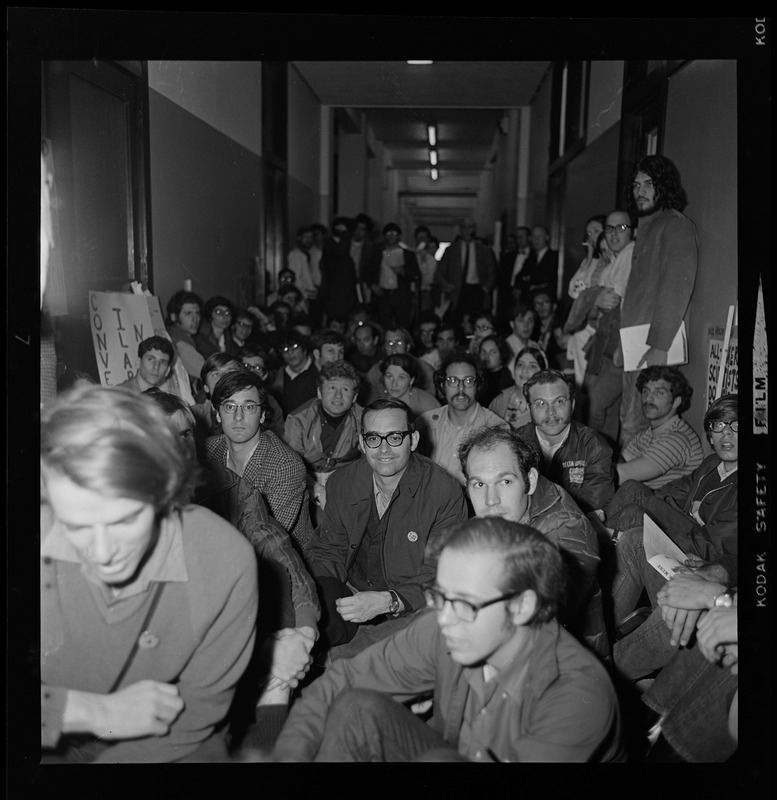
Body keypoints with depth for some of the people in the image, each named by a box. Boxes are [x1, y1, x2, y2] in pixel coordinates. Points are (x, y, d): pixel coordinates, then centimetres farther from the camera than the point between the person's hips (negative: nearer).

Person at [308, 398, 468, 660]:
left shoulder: (445, 493, -13)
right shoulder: (341, 483, 3)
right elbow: (328, 550, 11)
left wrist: (387, 602, -27)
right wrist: (321, 596, -10)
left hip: (409, 610, -2)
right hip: (351, 594, 2)